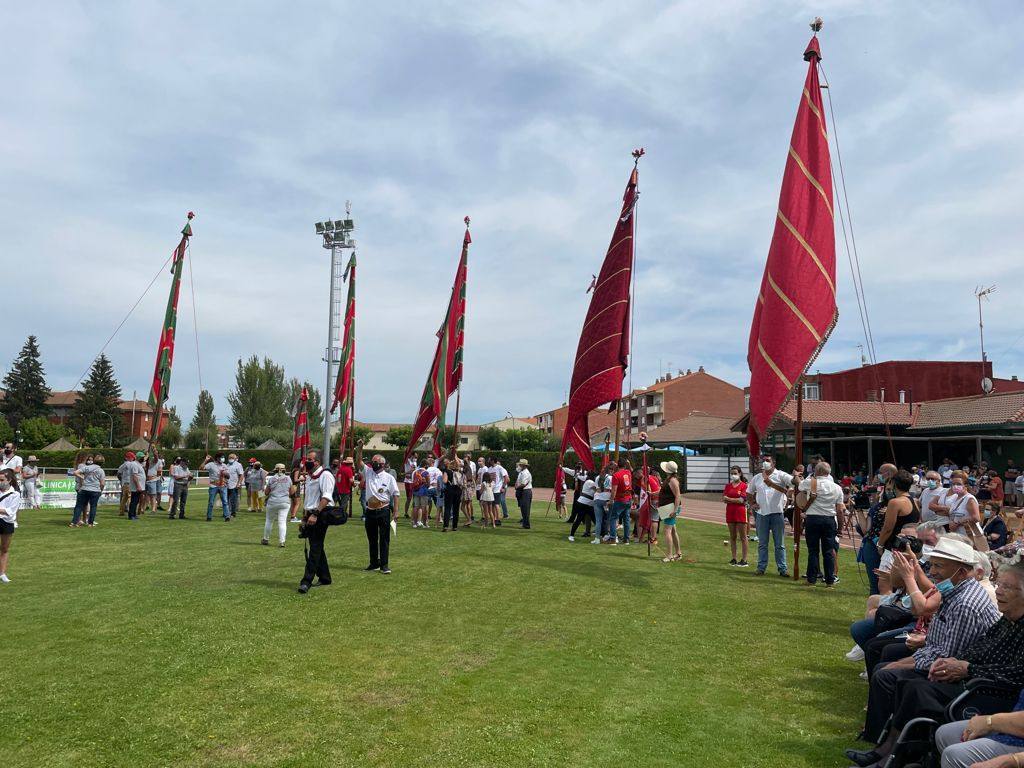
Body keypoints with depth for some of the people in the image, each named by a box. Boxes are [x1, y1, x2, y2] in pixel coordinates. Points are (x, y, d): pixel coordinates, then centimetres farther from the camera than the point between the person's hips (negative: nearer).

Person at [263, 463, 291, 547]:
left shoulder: (271, 479, -3)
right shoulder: (288, 479, 1)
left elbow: (266, 492, 2)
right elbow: (291, 492, 11)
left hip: (272, 502, -1)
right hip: (284, 502, 1)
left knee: (269, 520, 15)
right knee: (282, 522, 0)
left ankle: (266, 539, 24)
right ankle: (282, 541, -7)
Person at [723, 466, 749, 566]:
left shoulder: (744, 485, -4)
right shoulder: (728, 486, 12)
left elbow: (741, 500, -12)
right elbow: (724, 499, 4)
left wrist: (729, 499, -5)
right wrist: (735, 500, -11)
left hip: (740, 512, -5)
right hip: (730, 512, 5)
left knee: (742, 537, -1)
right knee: (732, 537, 8)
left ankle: (744, 560, 2)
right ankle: (734, 559, 14)